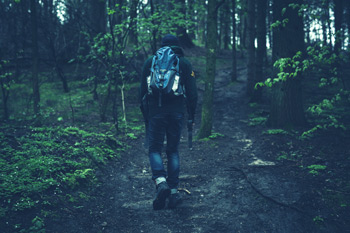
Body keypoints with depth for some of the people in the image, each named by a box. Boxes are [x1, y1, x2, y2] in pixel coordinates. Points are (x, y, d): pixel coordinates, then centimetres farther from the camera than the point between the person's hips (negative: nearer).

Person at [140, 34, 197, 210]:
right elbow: (192, 92, 5)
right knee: (173, 151, 10)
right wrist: (192, 114, 12)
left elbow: (143, 89, 10)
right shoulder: (184, 63, 10)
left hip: (156, 111, -1)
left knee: (154, 149, 6)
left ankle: (161, 182, -19)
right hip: (177, 112, 1)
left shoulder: (150, 62, 11)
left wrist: (145, 113, 16)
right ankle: (173, 191, 8)